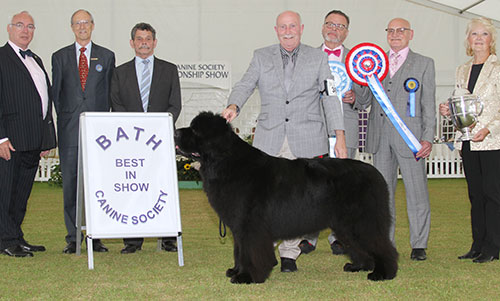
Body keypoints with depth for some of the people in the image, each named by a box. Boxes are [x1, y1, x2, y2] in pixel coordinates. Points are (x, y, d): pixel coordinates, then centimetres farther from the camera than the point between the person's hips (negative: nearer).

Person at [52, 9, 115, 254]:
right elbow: (56, 92, 11)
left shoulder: (107, 56, 10)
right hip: (70, 130, 0)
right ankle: (73, 238, 6)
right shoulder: (60, 57, 11)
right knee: (70, 183, 0)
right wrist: (65, 120, 4)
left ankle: (95, 236, 5)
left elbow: (110, 91, 10)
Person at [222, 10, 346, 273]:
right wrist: (233, 106, -22)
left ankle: (289, 253, 10)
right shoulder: (261, 57, 12)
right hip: (269, 139, 1)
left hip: (305, 142, -1)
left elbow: (330, 98, 5)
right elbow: (245, 85, 1)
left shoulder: (318, 58, 9)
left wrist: (339, 136, -4)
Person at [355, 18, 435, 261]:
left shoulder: (424, 64, 7)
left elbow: (428, 105, 3)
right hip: (380, 138, 3)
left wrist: (428, 138, -6)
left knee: (416, 193, -2)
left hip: (410, 137, -3)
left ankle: (419, 245, 7)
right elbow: (364, 102, 14)